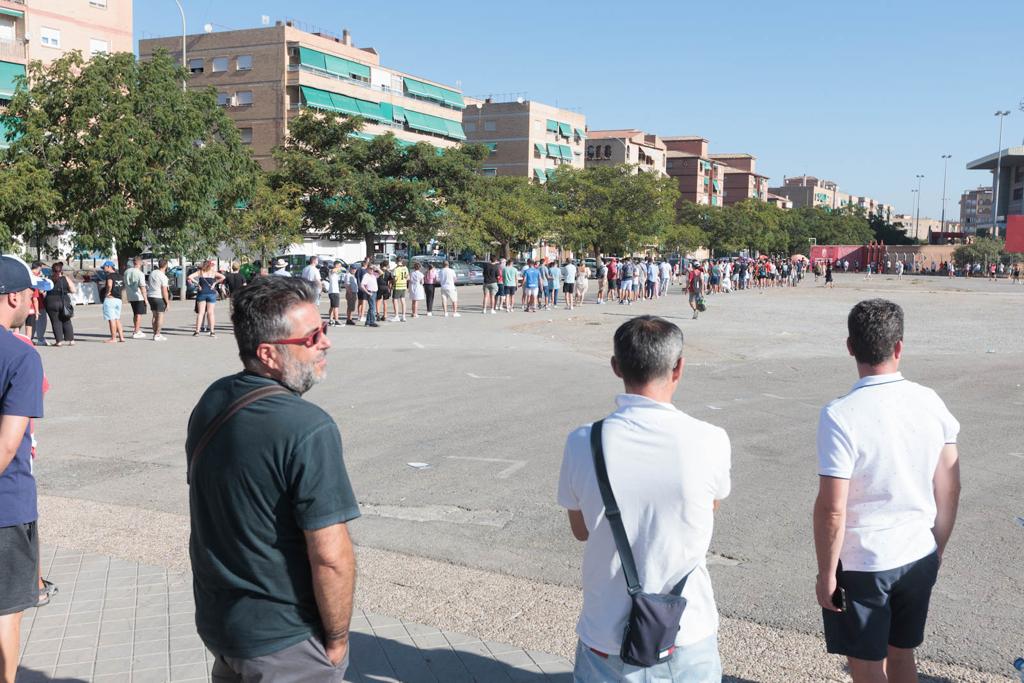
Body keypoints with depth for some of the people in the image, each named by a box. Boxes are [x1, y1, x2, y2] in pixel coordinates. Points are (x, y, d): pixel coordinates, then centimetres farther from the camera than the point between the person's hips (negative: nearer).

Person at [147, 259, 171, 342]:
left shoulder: (152, 273, 5)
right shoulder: (163, 277, -16)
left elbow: (149, 284, 17)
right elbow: (164, 291, -16)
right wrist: (168, 302, -10)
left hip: (150, 296, 7)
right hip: (159, 297, -7)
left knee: (155, 315, 15)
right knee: (160, 316, -2)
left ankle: (155, 333, 20)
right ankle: (157, 335, -4)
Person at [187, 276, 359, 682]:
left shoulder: (211, 402, 0)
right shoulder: (307, 429, -26)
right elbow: (330, 558, -26)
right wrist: (337, 638, -11)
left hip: (215, 619, 8)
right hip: (284, 641, -7)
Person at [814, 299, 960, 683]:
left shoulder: (840, 416, -21)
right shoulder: (931, 403, -5)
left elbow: (832, 510, -20)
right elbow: (950, 489, 3)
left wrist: (826, 574, -8)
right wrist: (938, 548, 17)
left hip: (862, 565, -5)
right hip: (920, 557, 5)